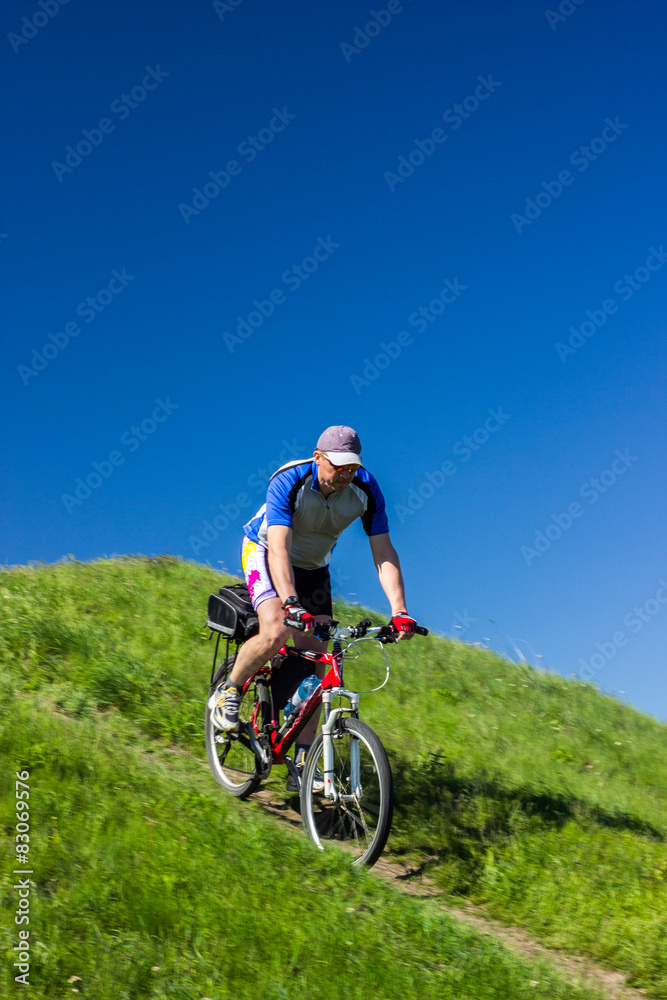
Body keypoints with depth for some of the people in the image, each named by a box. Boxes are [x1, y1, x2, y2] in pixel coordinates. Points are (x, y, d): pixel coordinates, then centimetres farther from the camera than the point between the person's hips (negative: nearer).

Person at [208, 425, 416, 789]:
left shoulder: (366, 490, -21)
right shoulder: (288, 482, -31)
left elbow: (384, 554, -21)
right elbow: (280, 549, -41)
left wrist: (399, 611, -33)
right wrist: (291, 603, -56)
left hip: (313, 566, 4)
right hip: (264, 553, -4)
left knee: (317, 659, -6)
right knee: (276, 632, -31)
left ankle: (302, 765, 1)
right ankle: (228, 693, -1)